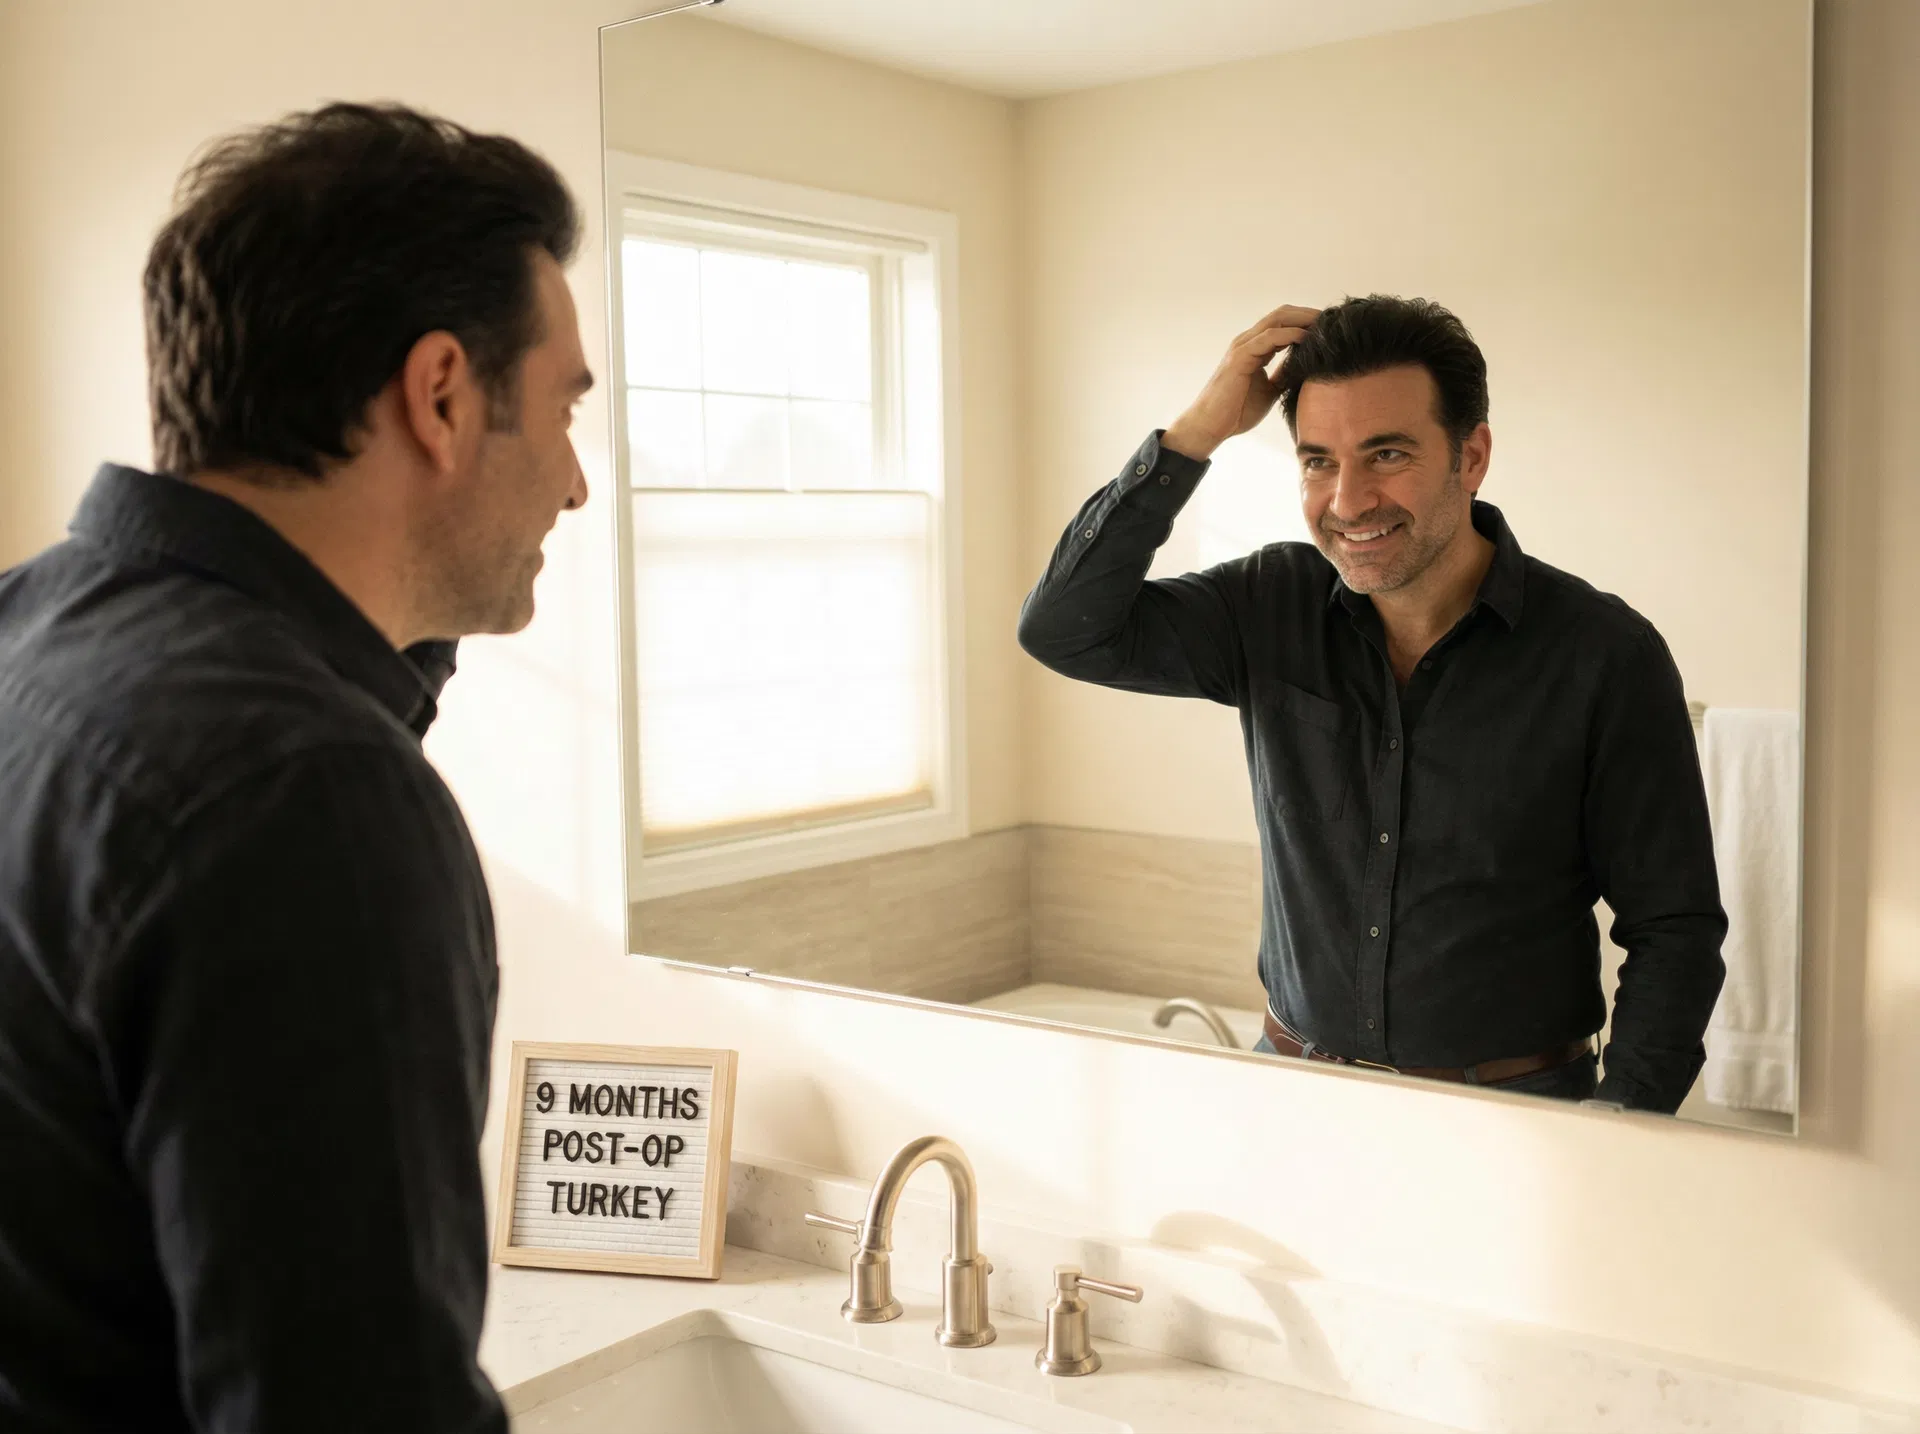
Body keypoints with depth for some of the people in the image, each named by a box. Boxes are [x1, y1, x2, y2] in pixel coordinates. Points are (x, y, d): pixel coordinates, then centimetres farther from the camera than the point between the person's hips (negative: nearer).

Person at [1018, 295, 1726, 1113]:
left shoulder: (1604, 656, -9)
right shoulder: (1274, 608, 1)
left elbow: (1675, 929, -4)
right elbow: (1065, 629, -5)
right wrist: (1198, 432, -11)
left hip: (1512, 1109, -2)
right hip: (1292, 1098, 2)